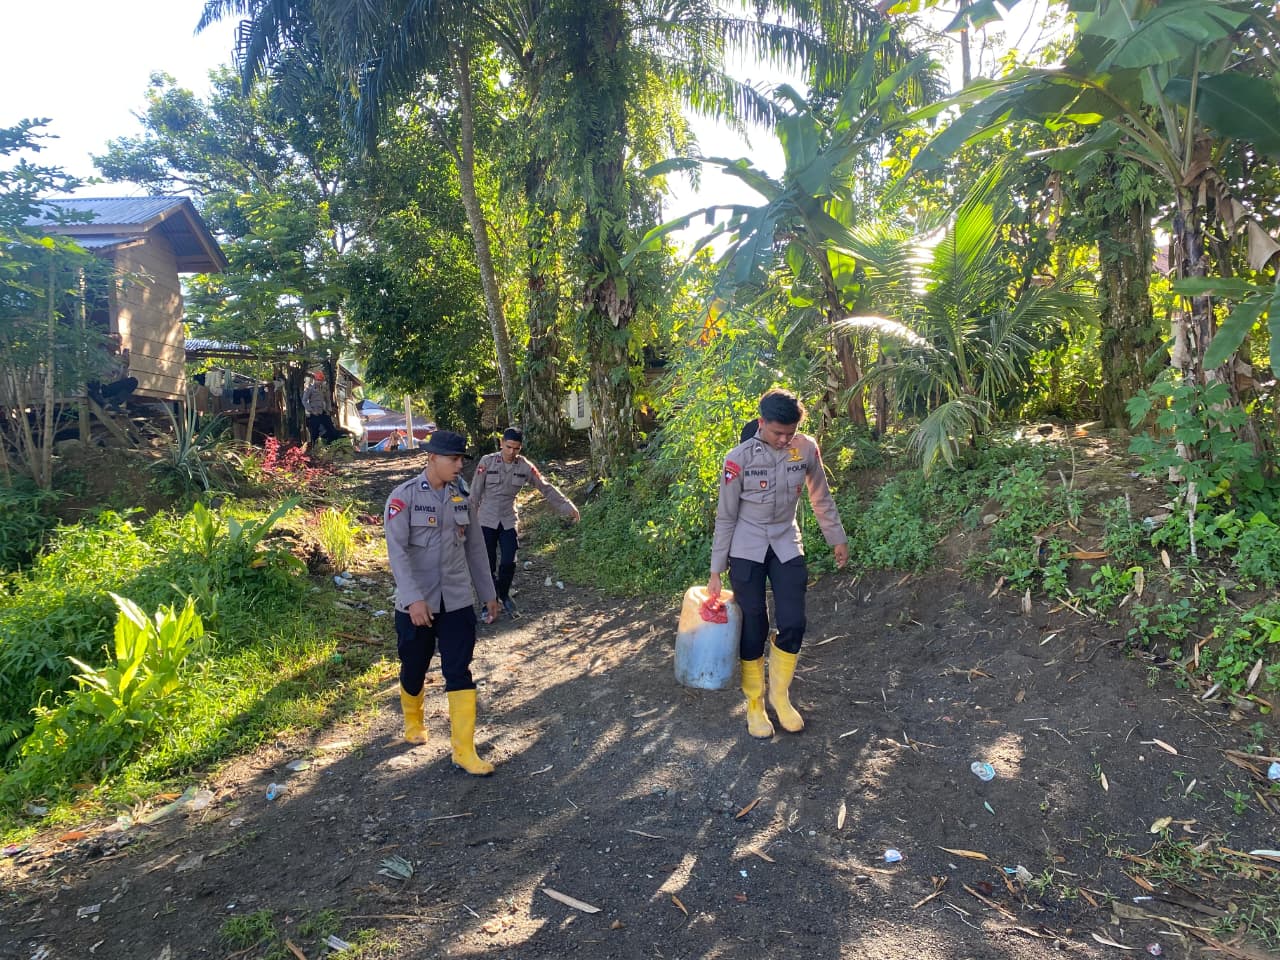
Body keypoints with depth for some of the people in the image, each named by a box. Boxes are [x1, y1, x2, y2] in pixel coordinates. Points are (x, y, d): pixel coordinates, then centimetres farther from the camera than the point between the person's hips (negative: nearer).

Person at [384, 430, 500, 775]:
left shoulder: (462, 498, 4)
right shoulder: (403, 497, -11)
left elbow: (474, 548, 11)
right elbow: (397, 550, -18)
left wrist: (488, 592, 15)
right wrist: (414, 598, -27)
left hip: (457, 601, 3)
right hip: (416, 603, -3)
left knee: (459, 673, -1)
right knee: (414, 670, 15)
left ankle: (464, 751, 5)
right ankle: (413, 723, 44)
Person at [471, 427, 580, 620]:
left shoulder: (525, 466, -6)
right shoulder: (487, 461, -12)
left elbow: (546, 488, -1)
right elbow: (475, 492, -6)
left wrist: (568, 507, -3)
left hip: (508, 521, 2)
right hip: (487, 521, -2)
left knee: (509, 563, -3)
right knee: (489, 565, 1)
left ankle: (504, 596, 24)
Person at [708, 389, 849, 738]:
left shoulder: (807, 448, -9)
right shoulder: (739, 458, -17)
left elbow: (821, 498, 7)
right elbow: (726, 517, -9)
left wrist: (838, 539, 14)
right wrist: (716, 571, -7)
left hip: (787, 546, 3)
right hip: (747, 551, -2)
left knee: (793, 624, -2)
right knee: (753, 629, 2)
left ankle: (780, 695, 22)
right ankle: (754, 704, 21)